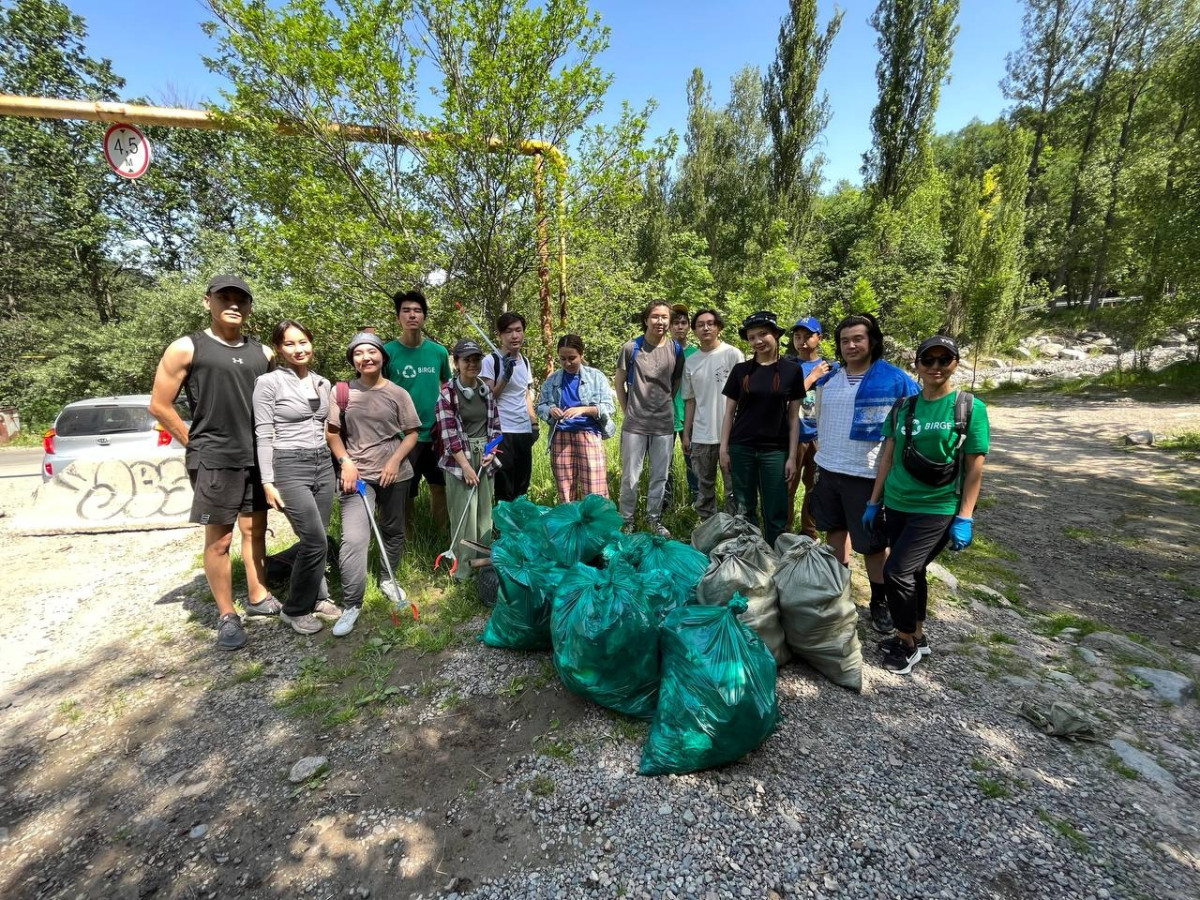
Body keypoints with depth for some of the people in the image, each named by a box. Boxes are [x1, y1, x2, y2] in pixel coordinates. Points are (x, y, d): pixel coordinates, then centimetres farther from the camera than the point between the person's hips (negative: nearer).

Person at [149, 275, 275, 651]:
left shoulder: (262, 352, 10)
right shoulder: (186, 349, -4)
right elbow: (159, 405, -2)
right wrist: (196, 444, -2)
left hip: (257, 457, 5)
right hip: (213, 460, -5)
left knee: (255, 529, 14)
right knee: (219, 539, 1)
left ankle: (258, 597, 27)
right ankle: (226, 616, 13)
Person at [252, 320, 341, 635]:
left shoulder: (323, 383, 11)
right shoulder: (269, 382, -6)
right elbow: (263, 436, -8)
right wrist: (268, 482, -12)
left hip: (323, 464, 6)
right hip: (289, 467, -5)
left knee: (315, 540, 10)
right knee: (316, 541, -8)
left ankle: (318, 598, 26)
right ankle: (295, 609, 11)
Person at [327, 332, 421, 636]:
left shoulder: (398, 393, 0)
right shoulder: (341, 392, 1)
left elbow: (412, 433, 1)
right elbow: (332, 433, 7)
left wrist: (395, 462, -10)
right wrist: (345, 461, -7)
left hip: (395, 474, 1)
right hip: (357, 474, -1)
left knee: (393, 531, 15)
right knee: (353, 539, -12)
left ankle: (387, 579, 40)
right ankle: (351, 605, 1)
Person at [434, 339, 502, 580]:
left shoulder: (486, 391, 8)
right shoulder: (447, 392, -9)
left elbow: (495, 425, 12)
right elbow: (448, 433, -13)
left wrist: (491, 451, -4)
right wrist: (465, 464, -15)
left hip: (484, 456, 5)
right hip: (459, 458, -5)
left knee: (484, 512, 12)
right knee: (464, 515, -4)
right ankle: (462, 568, 8)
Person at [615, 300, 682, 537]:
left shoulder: (676, 350, 3)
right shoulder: (631, 347, -3)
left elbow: (677, 384, 14)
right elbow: (620, 382, 6)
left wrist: (666, 407, 9)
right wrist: (628, 411, 5)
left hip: (665, 425, 2)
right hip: (635, 424, -2)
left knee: (660, 476, 11)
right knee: (630, 477, 4)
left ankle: (654, 518, 29)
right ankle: (627, 521, 21)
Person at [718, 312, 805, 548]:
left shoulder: (791, 370, 0)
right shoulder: (741, 370, 2)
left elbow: (793, 417, 2)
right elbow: (729, 412, 5)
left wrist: (792, 456, -2)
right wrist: (724, 449, -1)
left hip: (775, 450, -1)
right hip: (741, 449, 1)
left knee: (776, 513, 5)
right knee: (744, 509, 9)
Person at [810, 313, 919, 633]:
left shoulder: (895, 380, -8)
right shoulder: (828, 380, 8)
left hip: (868, 474, -5)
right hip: (828, 470, 5)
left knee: (872, 542, 3)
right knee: (835, 529, 18)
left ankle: (879, 601, 22)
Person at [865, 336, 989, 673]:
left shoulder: (970, 408, -5)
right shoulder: (902, 407, 5)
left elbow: (974, 468, -6)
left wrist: (965, 519, -9)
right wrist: (874, 502, 8)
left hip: (937, 510, -4)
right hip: (897, 506, 4)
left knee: (896, 571, -10)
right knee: (913, 572, 15)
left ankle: (907, 643, 13)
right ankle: (917, 637, 34)